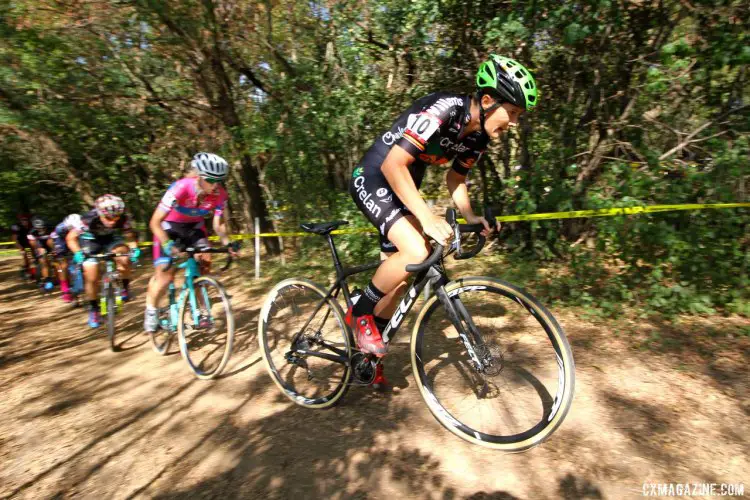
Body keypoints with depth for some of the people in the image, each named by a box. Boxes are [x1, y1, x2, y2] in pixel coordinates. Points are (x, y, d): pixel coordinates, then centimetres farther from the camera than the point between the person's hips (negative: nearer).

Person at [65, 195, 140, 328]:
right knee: (91, 276, -10)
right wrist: (78, 253, -37)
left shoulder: (124, 219, -31)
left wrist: (134, 248, -37)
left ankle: (125, 287, -3)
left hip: (111, 239, 1)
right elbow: (71, 238, -21)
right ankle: (93, 309, 12)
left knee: (124, 258, -30)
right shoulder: (88, 219, -34)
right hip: (91, 240, -1)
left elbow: (130, 235, -17)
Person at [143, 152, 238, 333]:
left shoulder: (219, 194, -23)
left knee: (204, 263, -14)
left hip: (194, 226, 3)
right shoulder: (180, 188, -35)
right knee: (165, 273, -11)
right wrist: (168, 245, -44)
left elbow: (219, 224, -11)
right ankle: (151, 310, 16)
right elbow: (155, 222, -31)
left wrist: (227, 244, -27)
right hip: (169, 226, -3)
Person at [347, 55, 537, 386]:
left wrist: (470, 216, -3)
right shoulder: (444, 109, -25)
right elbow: (393, 165, -30)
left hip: (402, 188, 8)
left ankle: (370, 353, 24)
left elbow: (455, 177, 13)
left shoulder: (479, 135, 0)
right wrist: (427, 218, -36)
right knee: (416, 251, -28)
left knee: (399, 276, 6)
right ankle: (359, 313, -3)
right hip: (372, 178, -8)